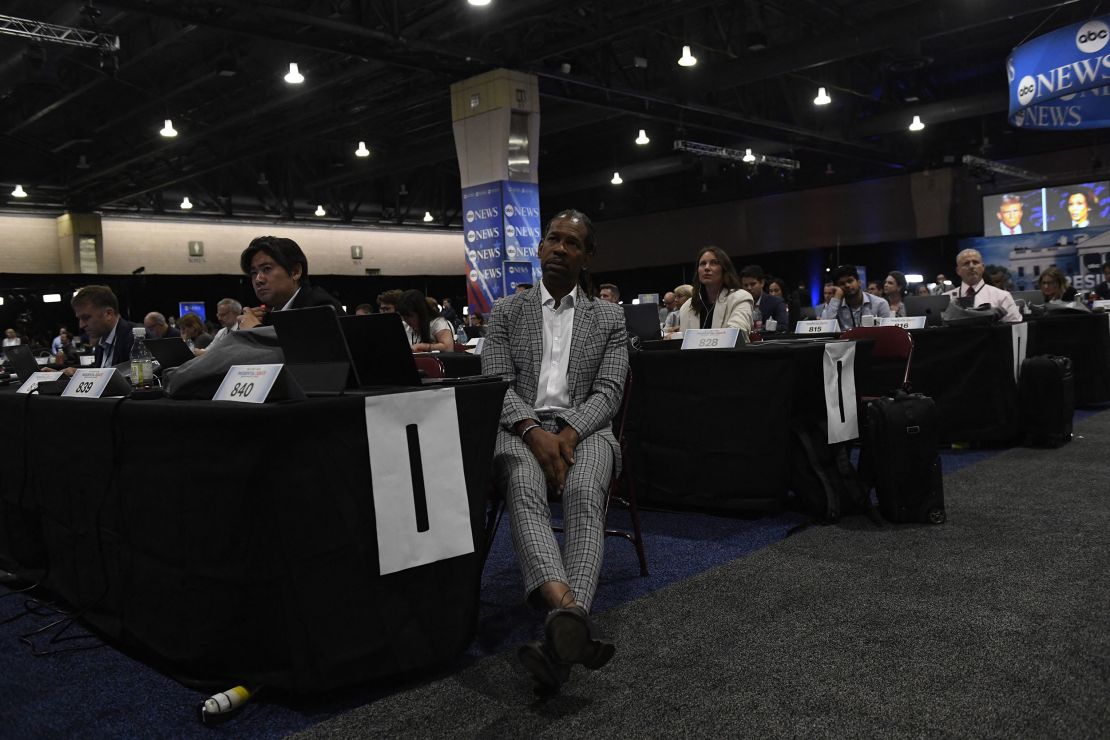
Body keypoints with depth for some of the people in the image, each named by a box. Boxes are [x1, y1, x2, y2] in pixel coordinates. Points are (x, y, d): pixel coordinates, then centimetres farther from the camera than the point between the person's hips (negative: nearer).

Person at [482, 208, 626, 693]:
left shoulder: (609, 318, 16)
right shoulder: (507, 312, 16)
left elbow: (608, 392, 4)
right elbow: (495, 384, 3)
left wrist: (570, 433, -17)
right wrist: (533, 432, -17)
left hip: (584, 429, 0)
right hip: (521, 429, 0)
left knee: (584, 495, -35)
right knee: (524, 491, -36)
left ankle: (564, 629, -53)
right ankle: (569, 612, -58)